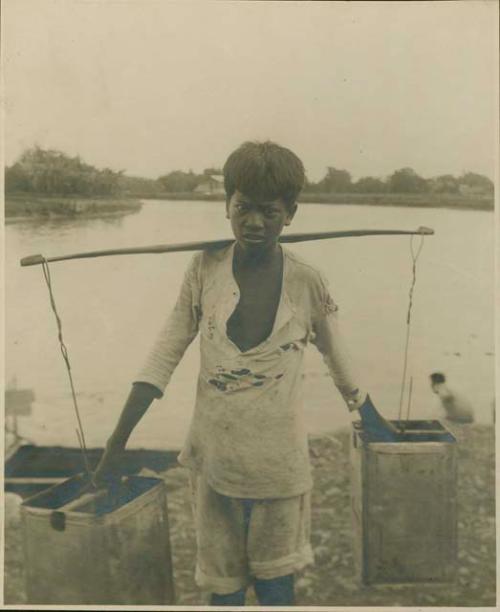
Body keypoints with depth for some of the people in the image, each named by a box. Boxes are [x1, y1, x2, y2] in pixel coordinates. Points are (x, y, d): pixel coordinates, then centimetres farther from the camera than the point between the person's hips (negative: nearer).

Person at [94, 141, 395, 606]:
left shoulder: (307, 282, -7)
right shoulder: (205, 269, -5)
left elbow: (338, 359, 7)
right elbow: (165, 355, -4)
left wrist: (372, 420, 16)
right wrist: (118, 439, -5)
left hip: (278, 460, -1)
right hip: (214, 457, 1)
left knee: (275, 584, 14)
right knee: (223, 584, 17)